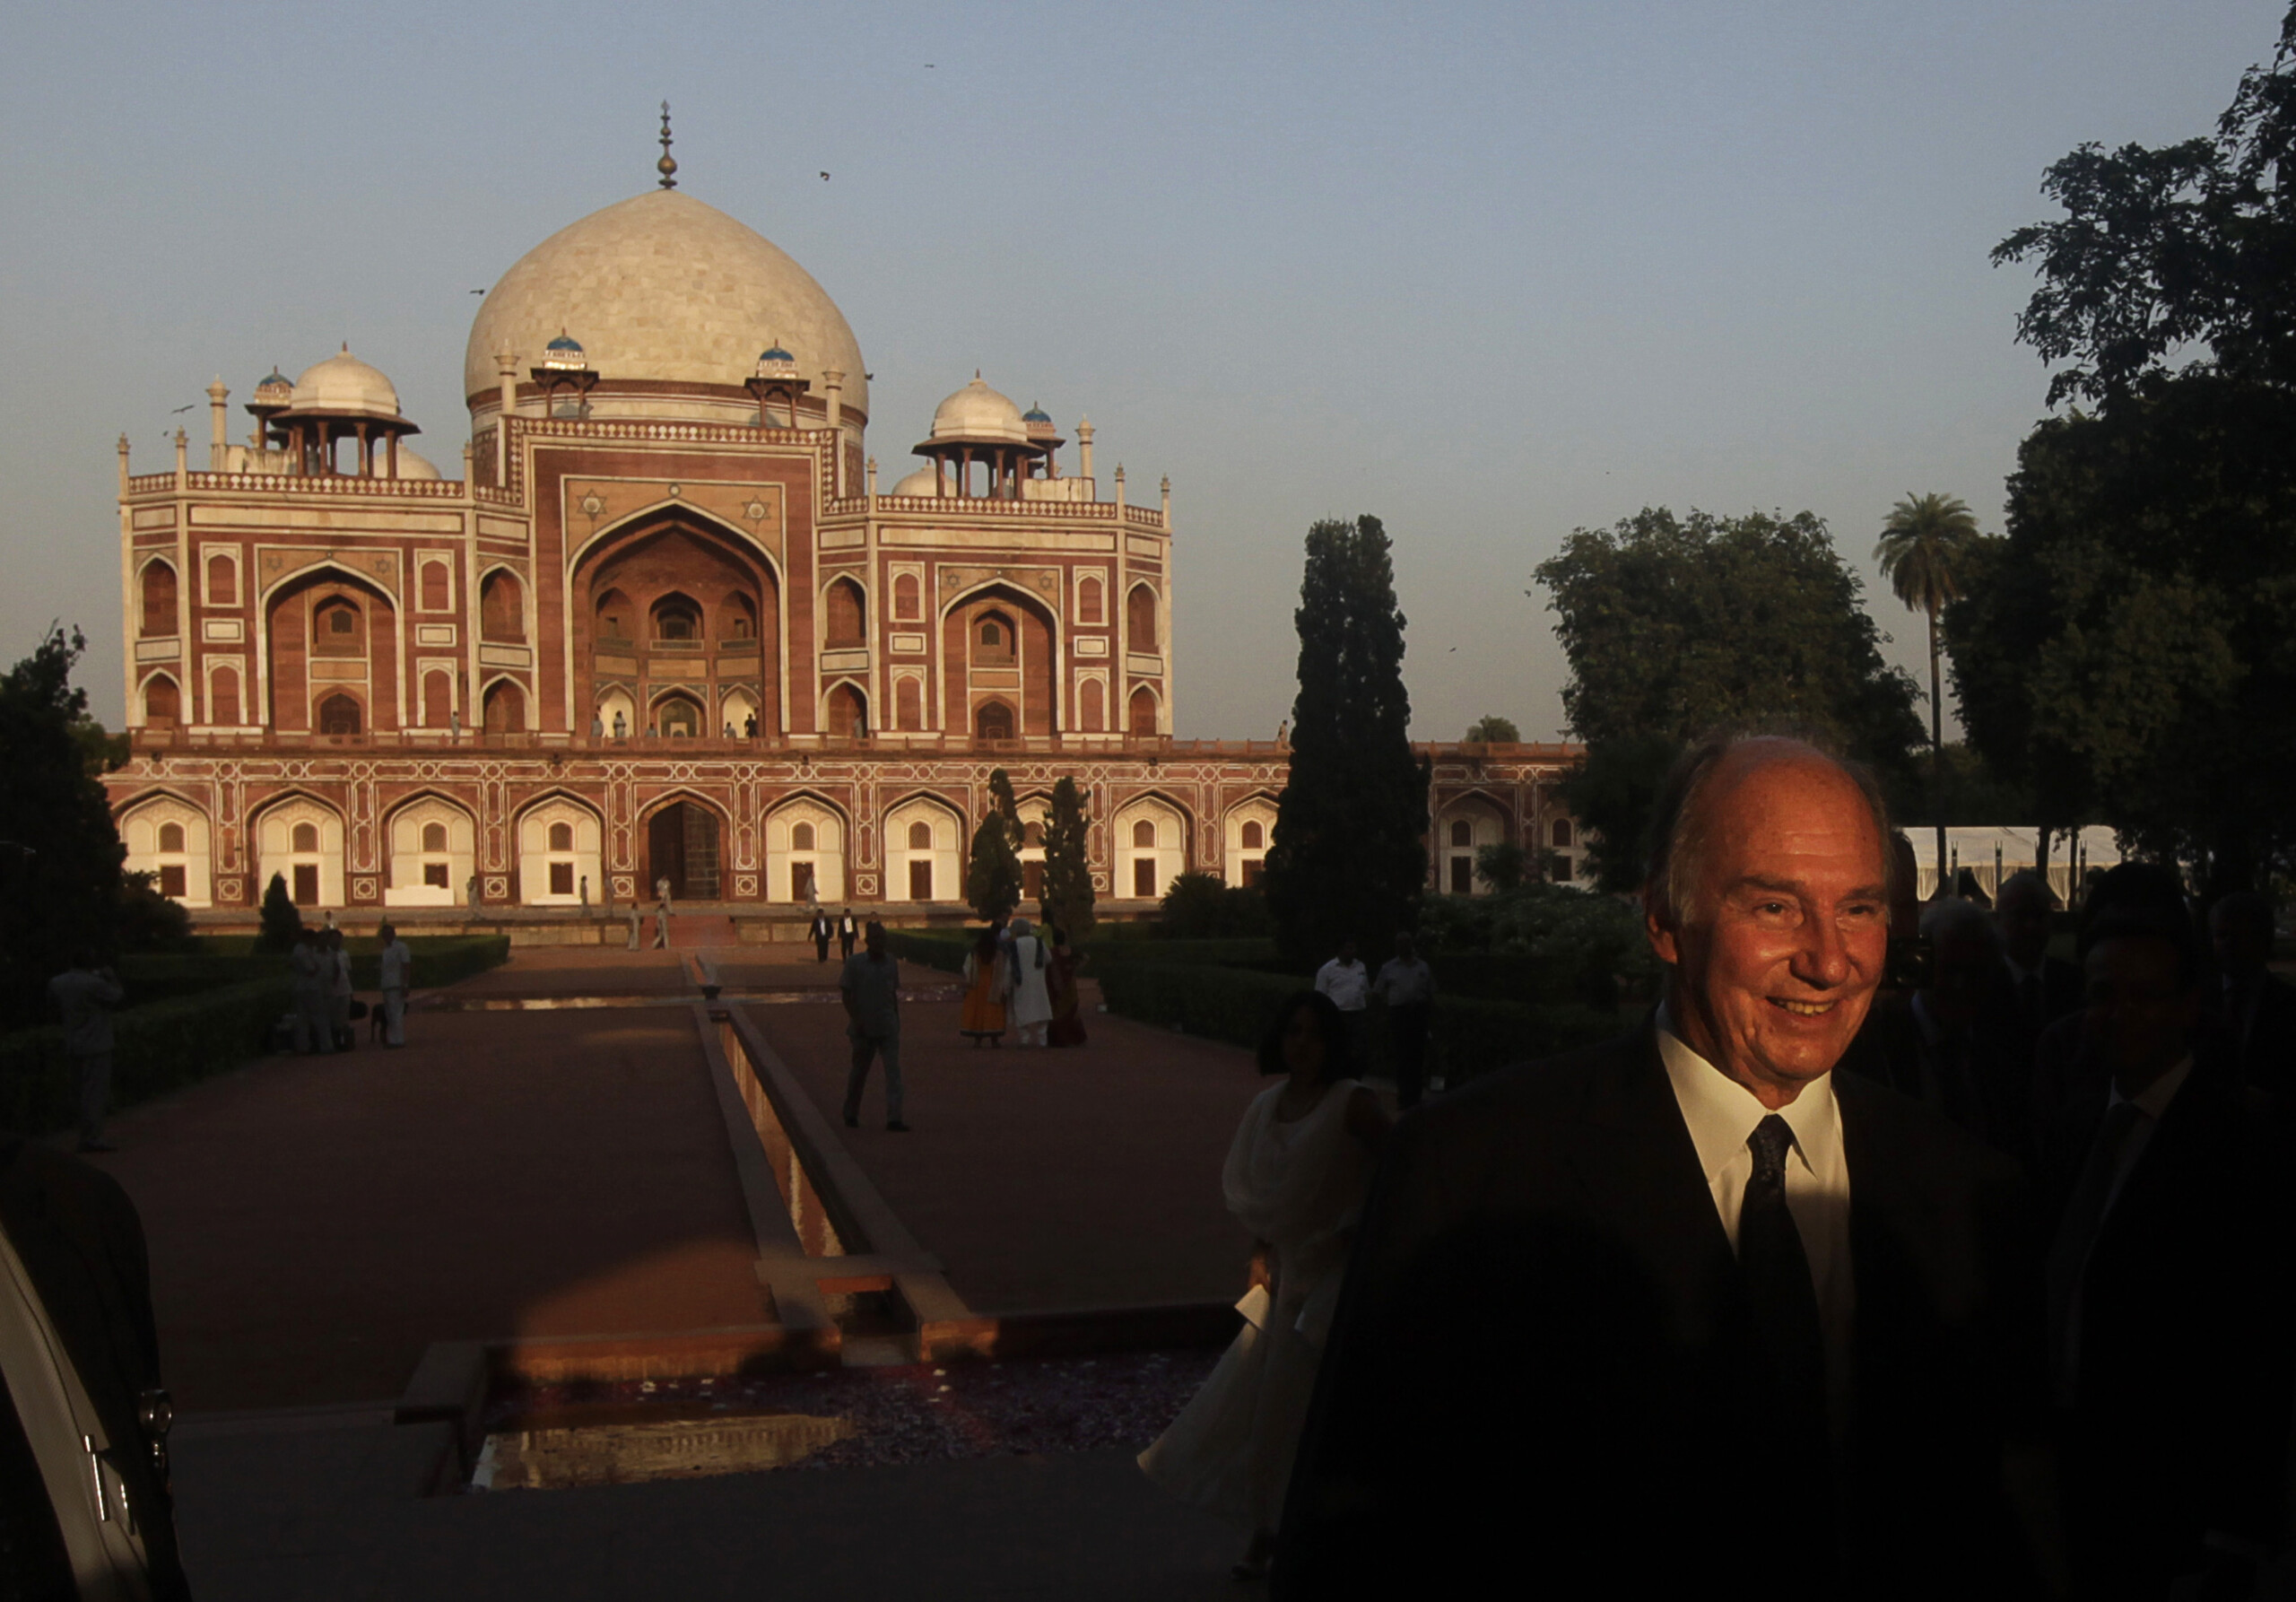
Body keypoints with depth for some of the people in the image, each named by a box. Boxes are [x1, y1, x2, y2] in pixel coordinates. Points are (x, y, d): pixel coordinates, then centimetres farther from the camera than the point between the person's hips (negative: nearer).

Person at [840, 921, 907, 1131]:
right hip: (864, 1028, -3)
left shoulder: (891, 962, 6)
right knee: (859, 1072, 11)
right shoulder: (854, 963, -7)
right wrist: (855, 1019, -15)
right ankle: (851, 1115, 30)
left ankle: (894, 1119, -10)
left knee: (893, 1071, -8)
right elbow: (845, 993, -7)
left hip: (888, 1027, 3)